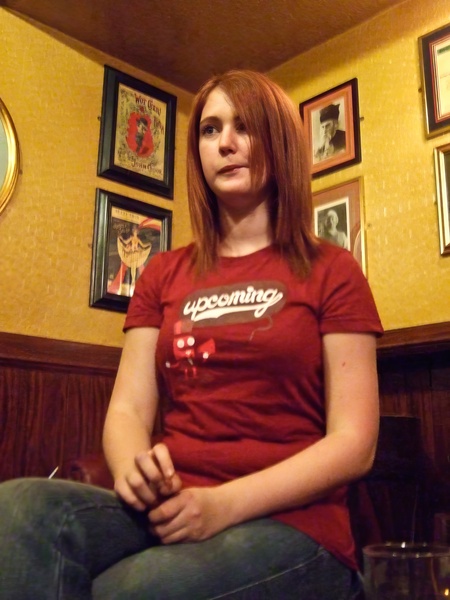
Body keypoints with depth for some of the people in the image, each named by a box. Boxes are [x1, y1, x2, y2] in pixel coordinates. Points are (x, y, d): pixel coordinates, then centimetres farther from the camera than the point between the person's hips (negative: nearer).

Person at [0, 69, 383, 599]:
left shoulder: (330, 271, 5)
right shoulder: (163, 274, 17)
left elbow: (353, 443, -3)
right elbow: (127, 409, 9)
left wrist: (226, 503, -17)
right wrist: (133, 470, -15)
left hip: (289, 523, -3)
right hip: (171, 513, 4)